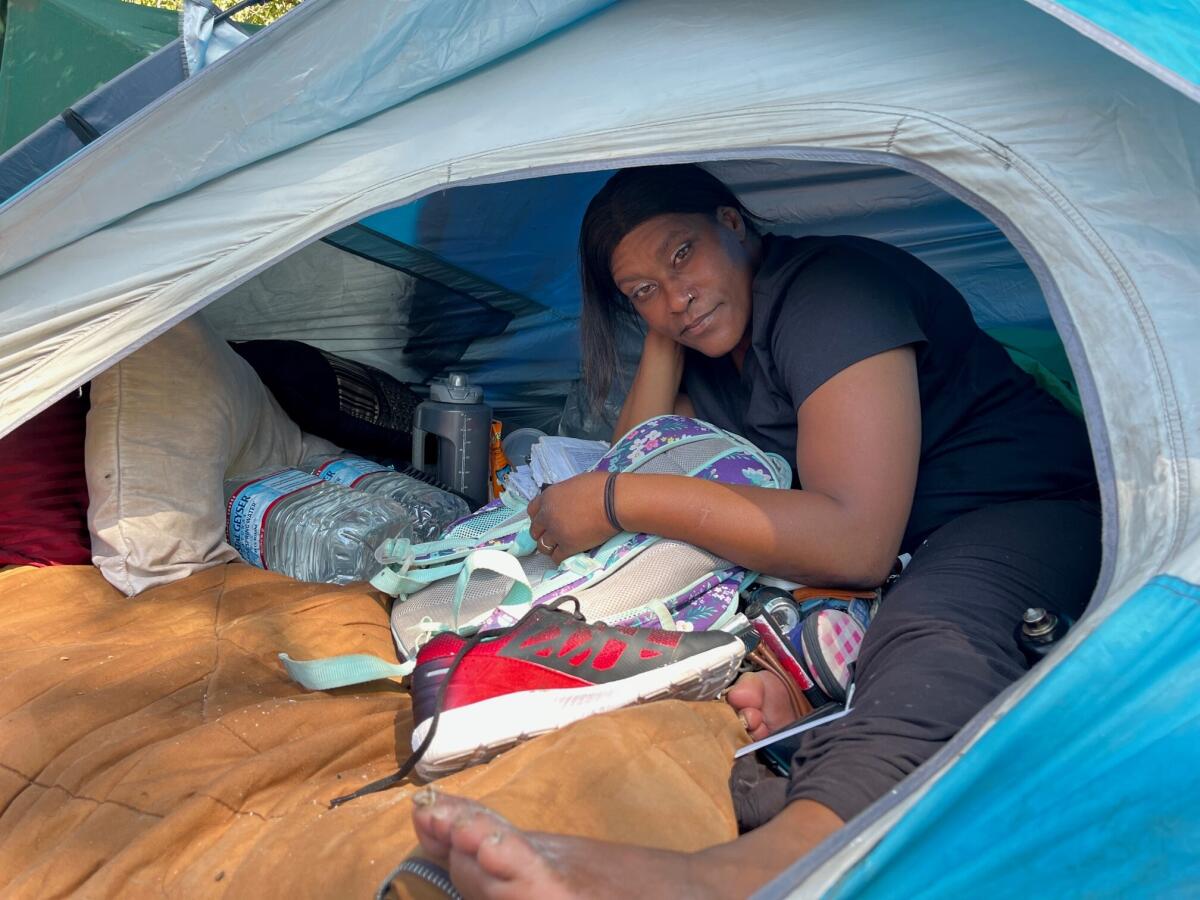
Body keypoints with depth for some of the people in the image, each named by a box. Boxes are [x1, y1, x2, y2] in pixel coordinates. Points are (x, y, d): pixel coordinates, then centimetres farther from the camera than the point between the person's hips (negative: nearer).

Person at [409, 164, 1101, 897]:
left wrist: (622, 502, -27)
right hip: (889, 554, 9)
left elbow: (855, 543, -28)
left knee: (936, 635, -43)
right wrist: (664, 338, -1)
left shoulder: (829, 290, -19)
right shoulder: (707, 353, 8)